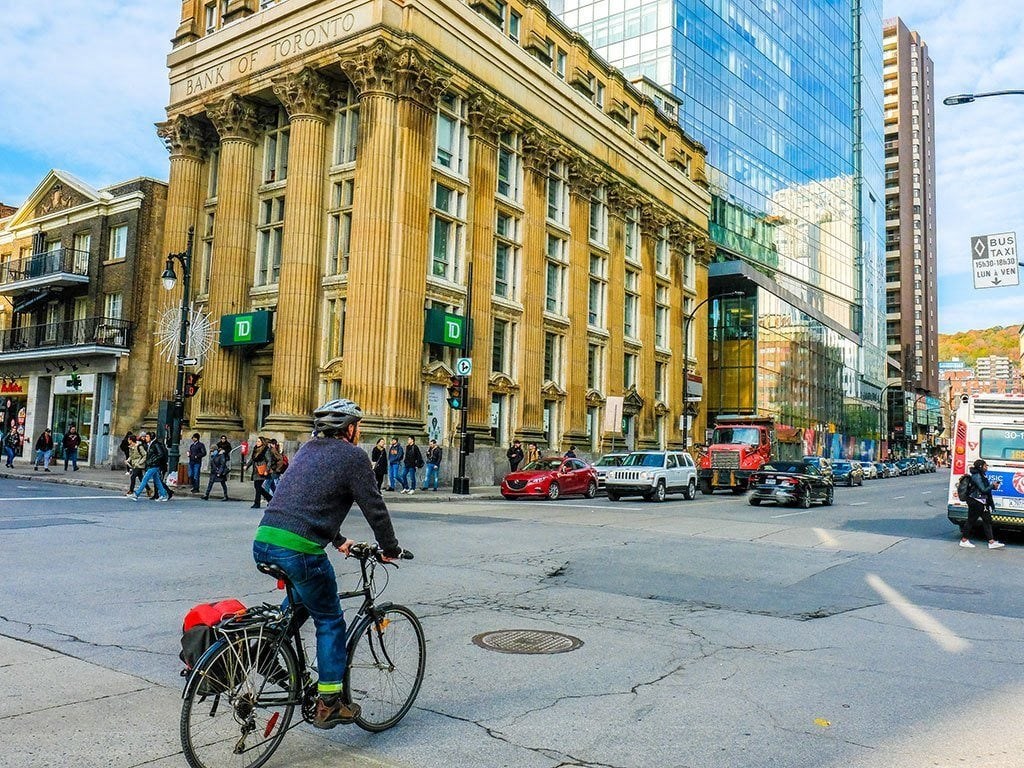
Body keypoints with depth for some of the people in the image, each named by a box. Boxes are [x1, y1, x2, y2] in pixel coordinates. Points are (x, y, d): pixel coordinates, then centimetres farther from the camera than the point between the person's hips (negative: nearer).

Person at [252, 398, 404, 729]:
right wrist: (390, 549, 15)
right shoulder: (352, 456, -1)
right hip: (299, 549, -8)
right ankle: (329, 704, 14)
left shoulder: (307, 449, 22)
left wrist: (338, 541, 39)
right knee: (330, 621, 9)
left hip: (264, 541, 8)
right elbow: (374, 508, 0)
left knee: (299, 598, 34)